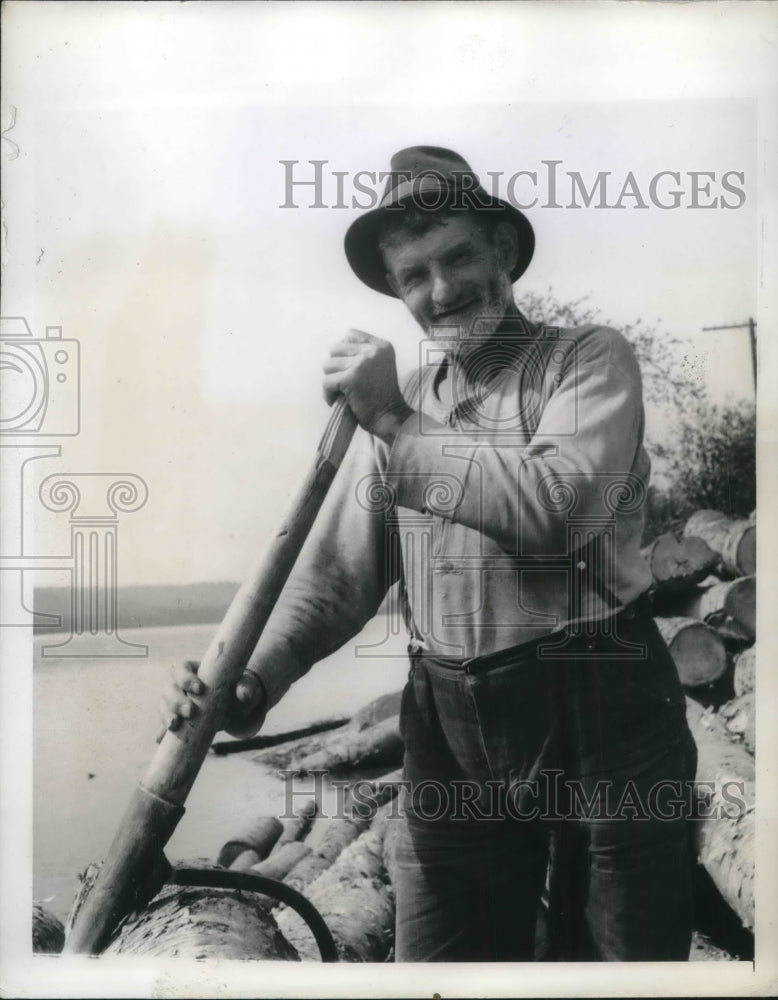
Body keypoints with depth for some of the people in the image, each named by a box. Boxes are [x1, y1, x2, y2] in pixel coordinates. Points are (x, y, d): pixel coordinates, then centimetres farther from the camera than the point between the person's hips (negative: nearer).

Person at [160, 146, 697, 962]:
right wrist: (252, 682, -9)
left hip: (598, 716, -3)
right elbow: (339, 571, 6)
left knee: (627, 953, 11)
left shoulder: (590, 358, -2)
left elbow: (563, 505, -21)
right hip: (448, 735, 4)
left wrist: (399, 427, -16)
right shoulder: (395, 402, 12)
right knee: (434, 957, 12)